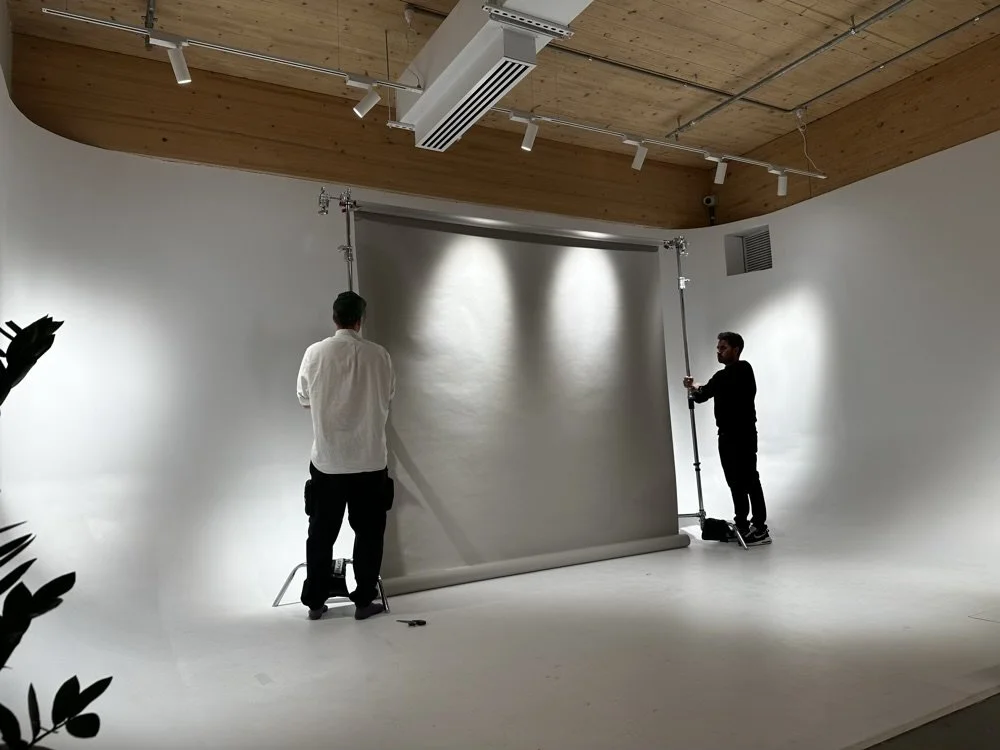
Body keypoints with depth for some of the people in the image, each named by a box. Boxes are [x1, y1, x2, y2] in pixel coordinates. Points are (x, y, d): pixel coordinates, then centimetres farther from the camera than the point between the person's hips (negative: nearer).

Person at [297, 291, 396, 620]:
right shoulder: (379, 355, -7)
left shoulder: (315, 353, -5)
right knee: (368, 533, 12)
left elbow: (304, 399, 8)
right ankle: (364, 601, 18)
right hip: (370, 460, -1)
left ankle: (315, 602, 23)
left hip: (326, 460, 1)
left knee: (321, 534, 13)